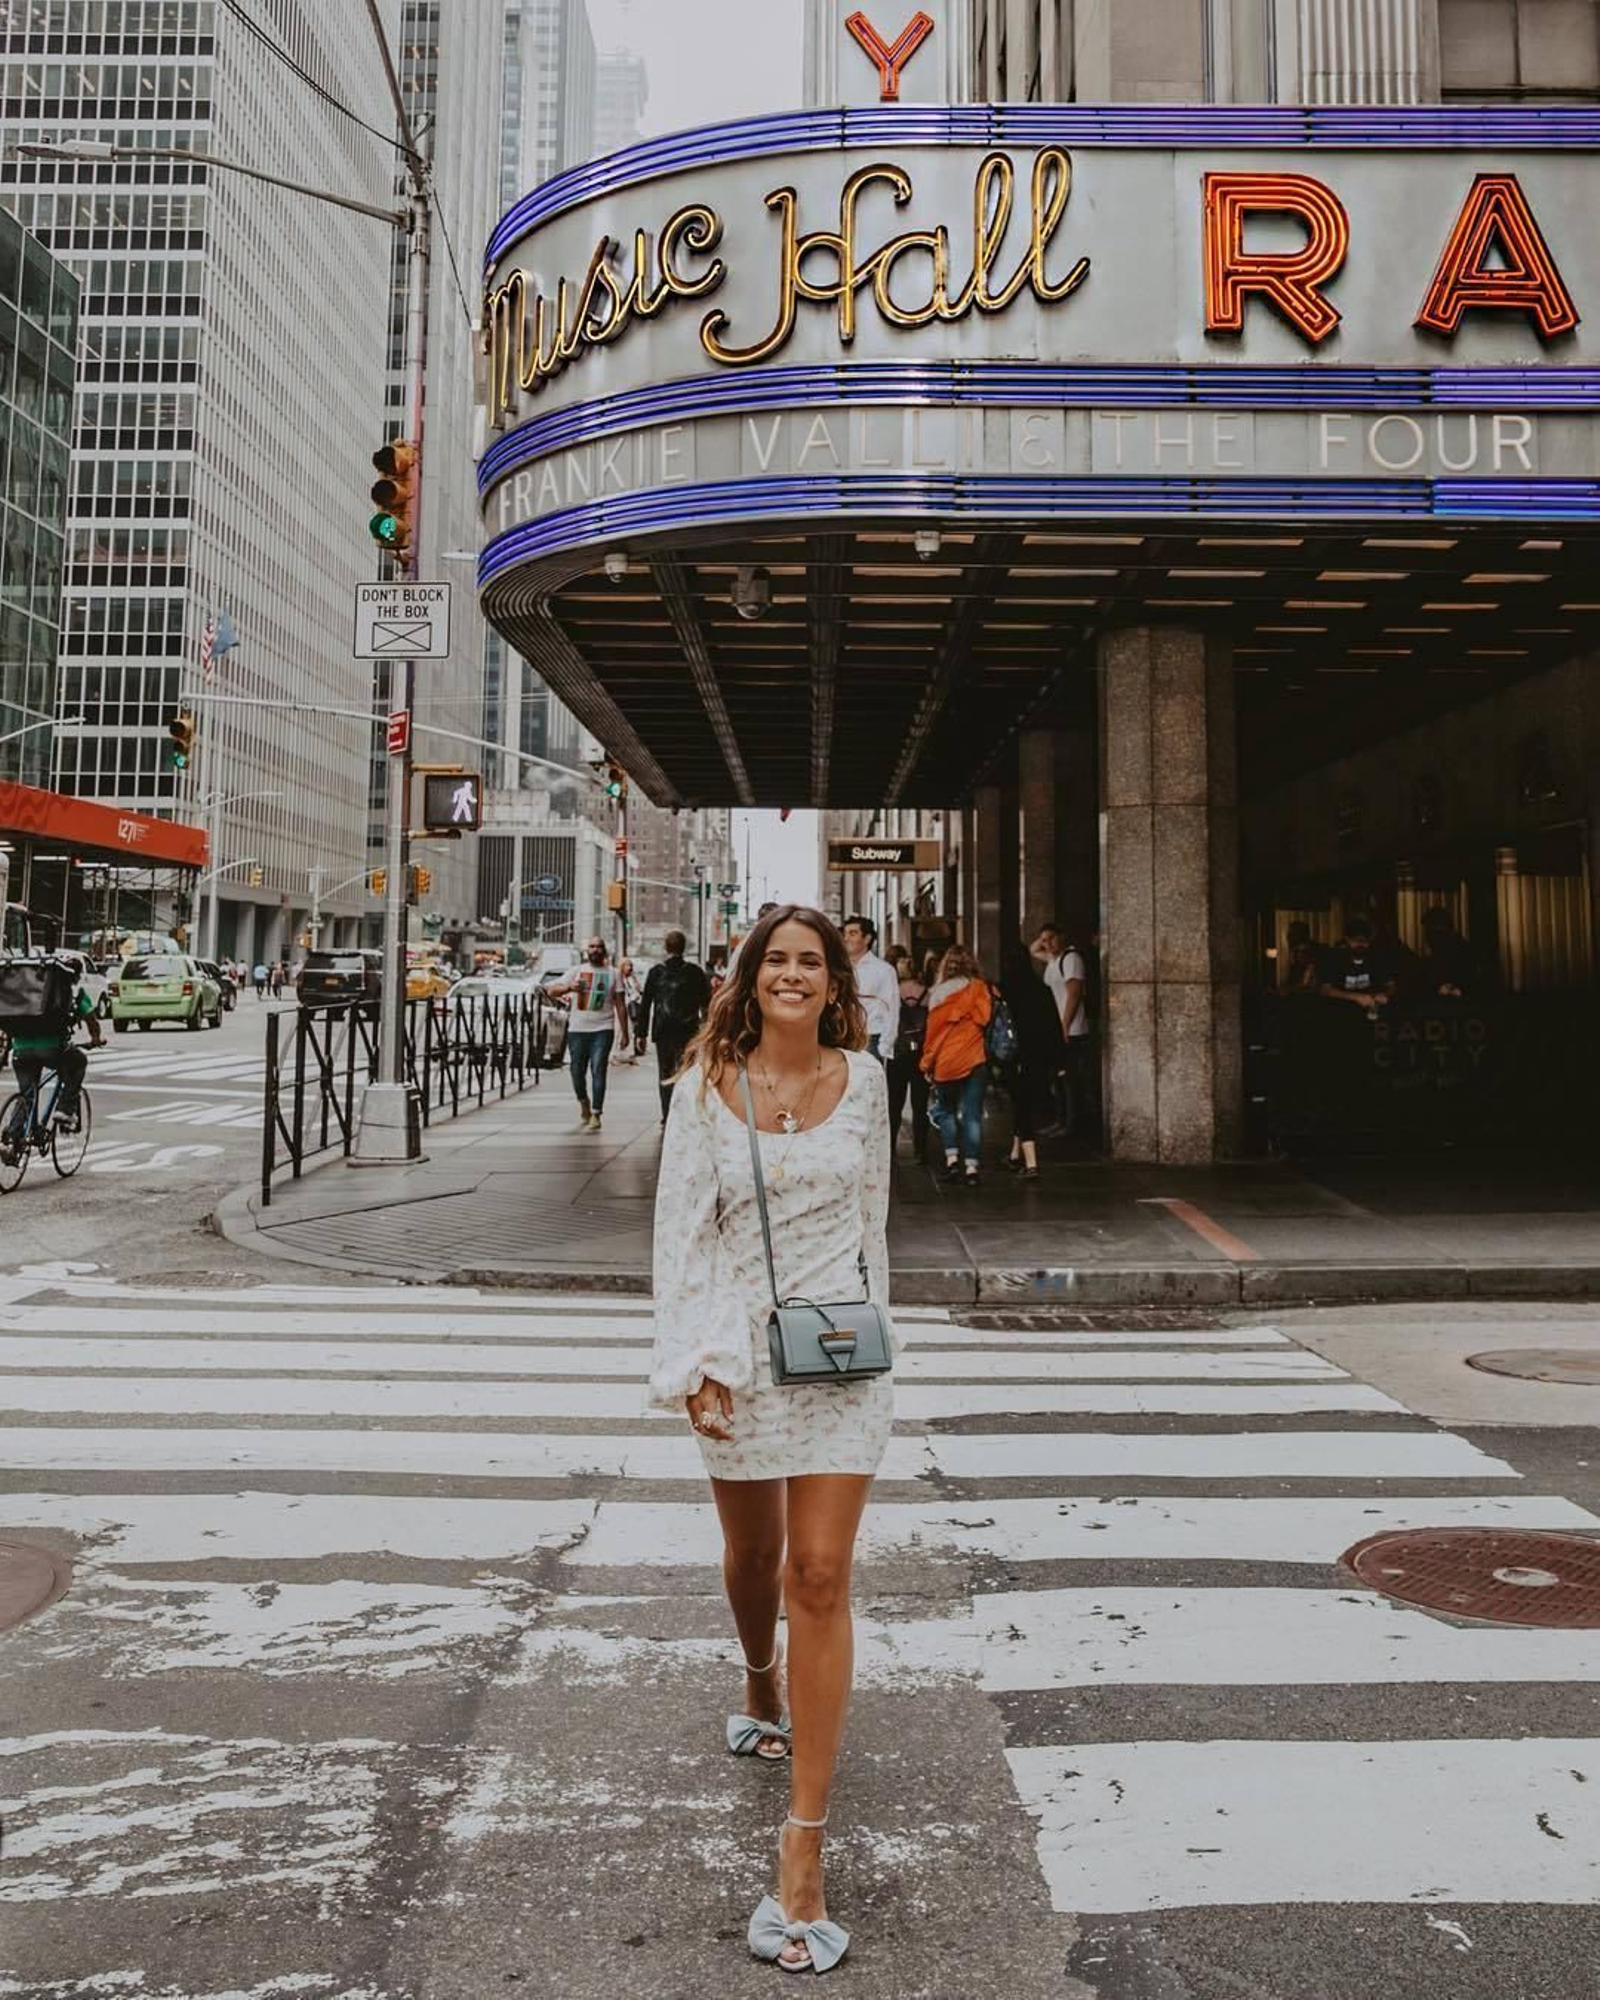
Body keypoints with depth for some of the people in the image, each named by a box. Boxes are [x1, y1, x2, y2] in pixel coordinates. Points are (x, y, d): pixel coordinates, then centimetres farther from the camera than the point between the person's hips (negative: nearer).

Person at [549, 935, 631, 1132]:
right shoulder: (577, 971, 10)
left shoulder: (612, 973, 9)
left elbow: (620, 1004, 8)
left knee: (598, 1071, -10)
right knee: (576, 1071, 6)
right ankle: (584, 1104, 32)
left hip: (602, 1029, -2)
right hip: (577, 1029, 2)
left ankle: (596, 1116, -9)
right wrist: (569, 987, -18)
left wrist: (624, 1032, 1)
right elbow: (552, 992, 4)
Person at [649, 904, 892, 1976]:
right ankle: (763, 1693, 53)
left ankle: (804, 1848, 4)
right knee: (751, 1554, 20)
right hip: (738, 1349, 0)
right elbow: (680, 1228, -4)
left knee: (820, 1577, -4)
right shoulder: (708, 1085, -4)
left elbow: (871, 1215, 10)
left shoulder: (862, 1079, 1)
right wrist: (694, 1363, -9)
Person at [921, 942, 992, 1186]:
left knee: (945, 1110, 16)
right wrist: (988, 1050, 16)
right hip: (975, 1060, 1)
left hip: (946, 1062, -1)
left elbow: (934, 1030, 0)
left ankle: (952, 1157, 5)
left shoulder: (940, 993, -2)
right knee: (972, 1115, 3)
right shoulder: (980, 990, 1)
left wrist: (927, 1063, 9)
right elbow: (986, 1021, 2)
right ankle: (971, 1166, -2)